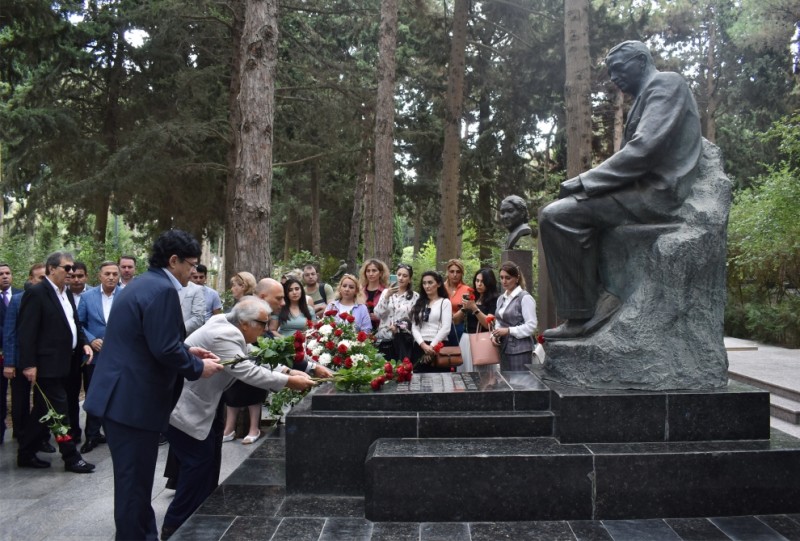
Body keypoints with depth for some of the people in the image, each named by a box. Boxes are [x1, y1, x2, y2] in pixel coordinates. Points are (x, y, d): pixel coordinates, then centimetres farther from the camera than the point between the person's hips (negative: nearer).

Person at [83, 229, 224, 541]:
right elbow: (165, 349, -24)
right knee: (135, 481, 3)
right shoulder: (162, 289, -18)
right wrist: (198, 368, -9)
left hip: (120, 395, 11)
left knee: (134, 478, 20)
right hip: (134, 400, -11)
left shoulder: (143, 283, 15)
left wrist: (187, 350, 16)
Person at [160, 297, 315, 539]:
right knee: (199, 464, -3)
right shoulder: (223, 335, -27)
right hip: (182, 408, -10)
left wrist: (287, 371, -5)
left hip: (195, 405, 10)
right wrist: (288, 381, -24)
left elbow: (253, 364, 5)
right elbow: (247, 372, -30)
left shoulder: (229, 329, 3)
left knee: (206, 462, 15)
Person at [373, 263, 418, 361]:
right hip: (384, 337, 2)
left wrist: (399, 326, -12)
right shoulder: (386, 291, 9)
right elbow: (377, 313, -1)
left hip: (402, 339, -2)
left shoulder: (415, 296, 2)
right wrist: (387, 296, -12)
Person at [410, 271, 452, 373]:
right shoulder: (419, 303, 15)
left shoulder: (445, 302, 3)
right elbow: (414, 327, 5)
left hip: (438, 347, -3)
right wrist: (423, 345, -11)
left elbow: (446, 328, -7)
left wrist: (432, 346, -13)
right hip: (419, 347, 4)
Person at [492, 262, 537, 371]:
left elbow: (531, 325, -14)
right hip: (504, 348, 8)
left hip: (520, 349, -8)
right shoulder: (501, 299, 14)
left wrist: (508, 330, -18)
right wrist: (495, 335, -1)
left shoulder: (525, 298, -10)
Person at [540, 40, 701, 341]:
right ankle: (601, 299, 1)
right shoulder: (645, 97, 27)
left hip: (656, 192, -11)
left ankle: (580, 316, -15)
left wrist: (584, 181, -17)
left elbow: (645, 148, -18)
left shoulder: (666, 82, -3)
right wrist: (586, 182, 6)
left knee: (556, 215, -21)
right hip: (644, 190, 11)